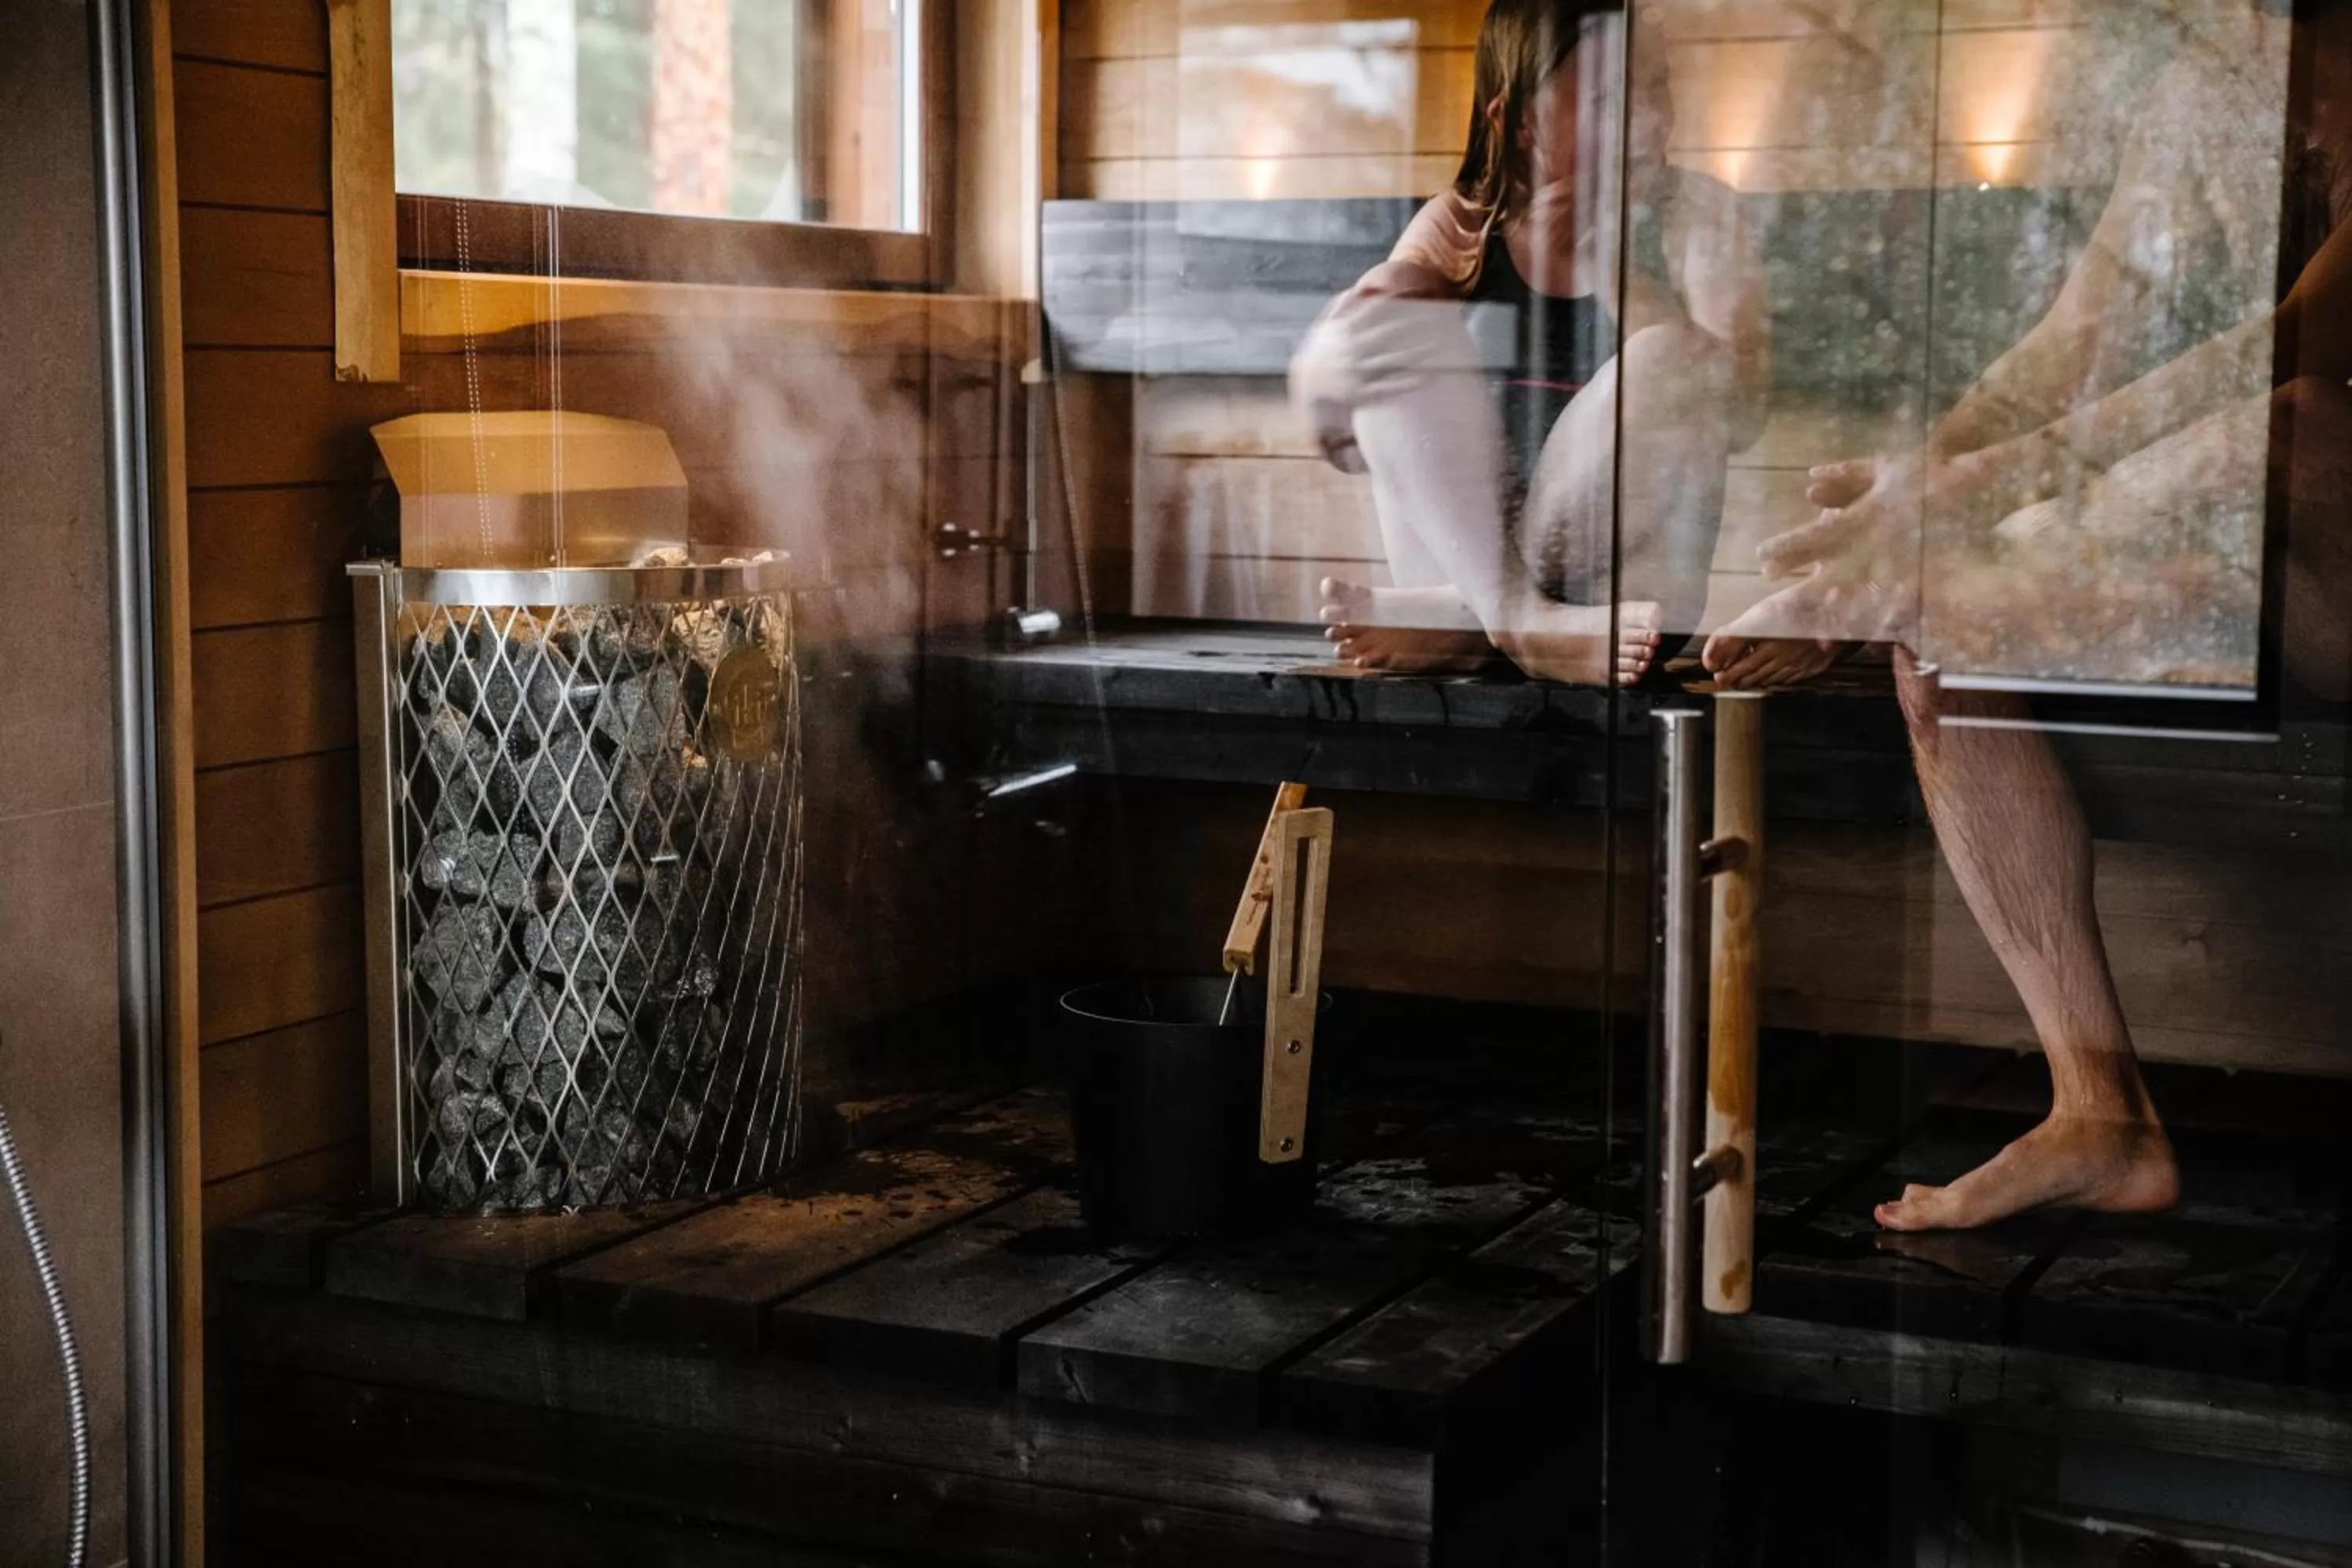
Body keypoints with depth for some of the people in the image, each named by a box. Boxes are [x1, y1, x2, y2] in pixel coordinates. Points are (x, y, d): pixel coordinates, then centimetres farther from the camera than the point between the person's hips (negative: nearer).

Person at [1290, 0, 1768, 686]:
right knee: (1396, 319, -15)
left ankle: (1456, 621, -22)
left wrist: (1611, 269, -21)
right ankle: (1516, 616, -28)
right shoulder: (1462, 227, 4)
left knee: (1664, 358, -25)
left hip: (1616, 573, -1)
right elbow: (1318, 384, -2)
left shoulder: (1693, 216, 1)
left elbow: (1739, 413, -13)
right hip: (1460, 549, 2)